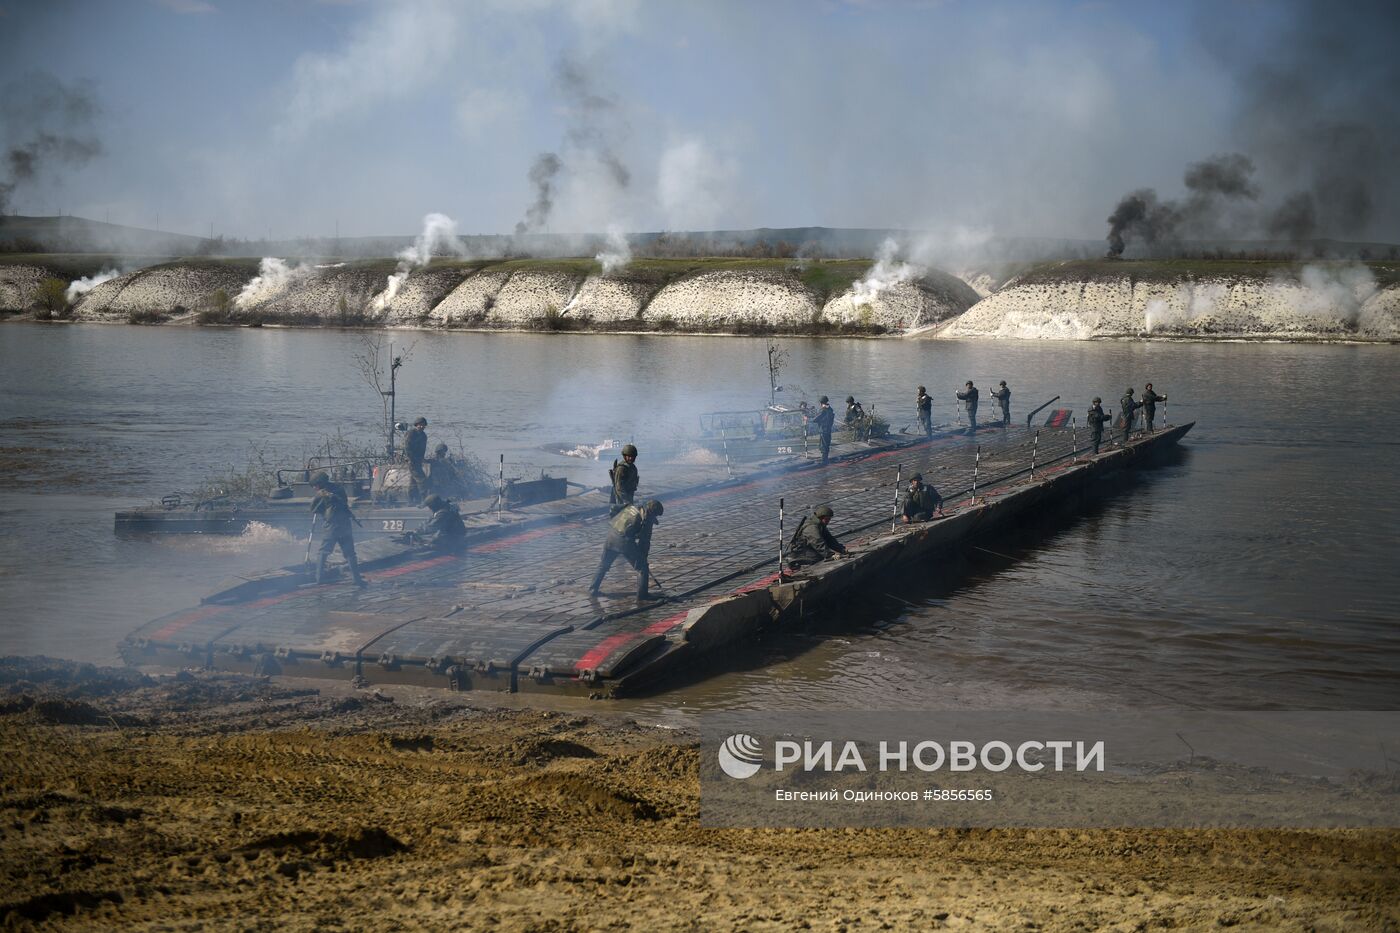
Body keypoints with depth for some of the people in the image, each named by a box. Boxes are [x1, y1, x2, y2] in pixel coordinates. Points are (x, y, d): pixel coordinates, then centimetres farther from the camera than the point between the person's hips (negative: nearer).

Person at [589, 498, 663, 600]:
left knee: (603, 565, 25)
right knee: (642, 568, 9)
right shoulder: (647, 519, 1)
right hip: (625, 541, -6)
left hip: (611, 537, 6)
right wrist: (643, 558, 12)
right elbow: (645, 541, 2)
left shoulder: (630, 507, 19)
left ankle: (593, 590, 30)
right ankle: (642, 594, 10)